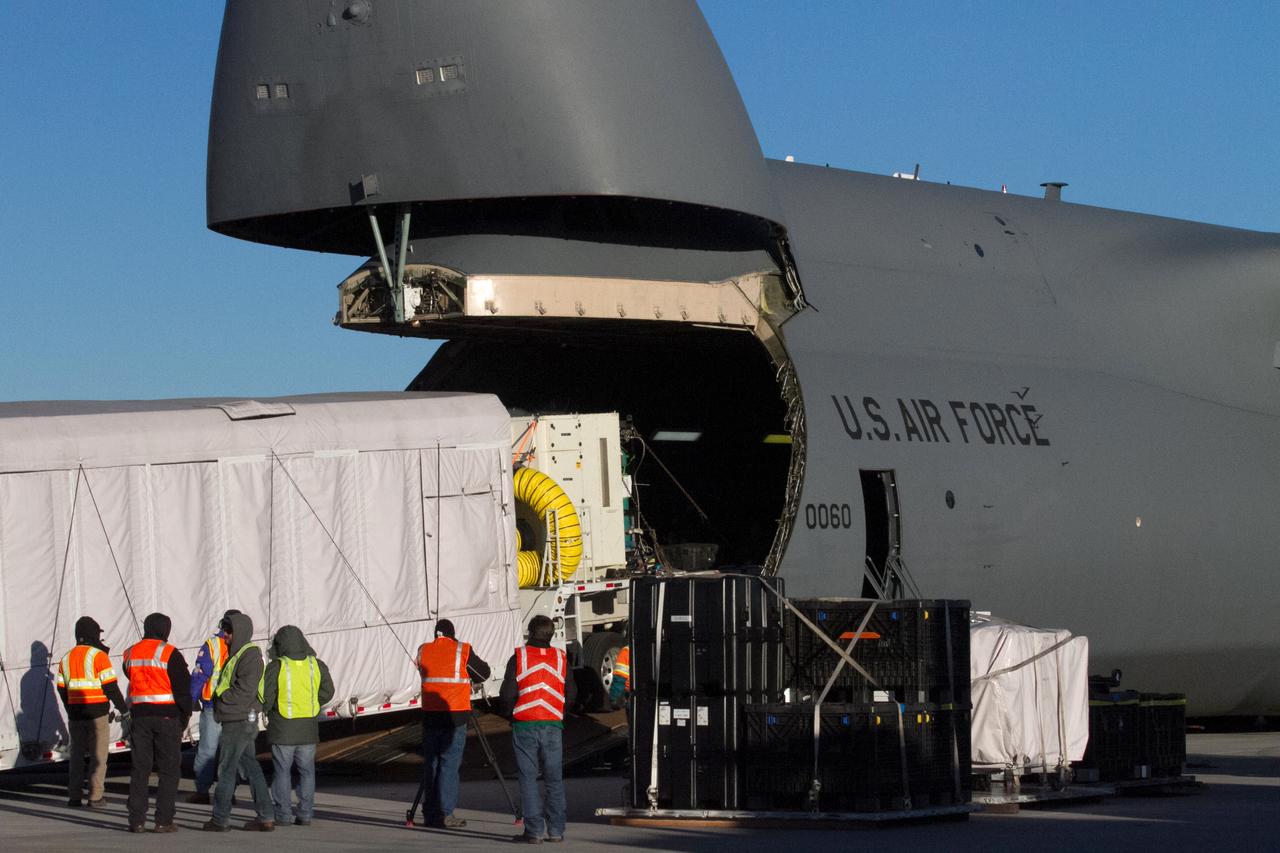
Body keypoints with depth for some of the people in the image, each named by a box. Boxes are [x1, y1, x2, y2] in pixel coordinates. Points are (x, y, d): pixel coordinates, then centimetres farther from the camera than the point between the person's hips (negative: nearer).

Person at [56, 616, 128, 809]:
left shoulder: (66, 658, 10)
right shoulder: (98, 655, -9)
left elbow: (61, 689, 12)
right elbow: (110, 686, -12)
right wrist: (123, 709, -3)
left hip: (75, 714, 5)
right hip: (97, 713, -5)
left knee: (77, 755, 11)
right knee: (98, 755, 0)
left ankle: (74, 797, 10)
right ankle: (95, 797, -3)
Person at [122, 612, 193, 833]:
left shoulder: (130, 653, 9)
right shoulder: (169, 654, -8)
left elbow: (131, 678, 16)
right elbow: (182, 687, -7)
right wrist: (185, 715, 2)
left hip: (140, 715, 5)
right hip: (167, 716, -5)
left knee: (139, 768, 8)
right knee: (169, 769, 2)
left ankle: (136, 820, 6)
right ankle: (163, 820, -2)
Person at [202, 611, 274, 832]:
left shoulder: (250, 655, -15)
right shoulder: (238, 653, 17)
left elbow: (245, 690, -22)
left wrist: (221, 696, -10)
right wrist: (222, 696, 6)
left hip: (239, 721, -10)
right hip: (243, 721, 10)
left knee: (226, 768, -3)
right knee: (250, 767, 9)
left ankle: (220, 818, 3)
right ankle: (265, 817, 10)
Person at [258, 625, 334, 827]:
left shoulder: (276, 667, -11)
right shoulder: (316, 665, 1)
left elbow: (265, 697, -11)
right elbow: (327, 691, 8)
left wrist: (266, 711, 9)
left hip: (283, 728, -3)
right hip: (308, 729, 3)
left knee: (282, 771, 4)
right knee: (306, 771, 11)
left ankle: (283, 814, 4)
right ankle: (306, 814, 10)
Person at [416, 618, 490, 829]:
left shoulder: (423, 651, 7)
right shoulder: (463, 651, -2)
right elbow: (484, 673, 9)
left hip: (429, 714, 4)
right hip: (454, 714, -4)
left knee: (430, 764, 9)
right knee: (449, 764, -3)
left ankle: (430, 813, 11)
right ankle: (445, 814, -7)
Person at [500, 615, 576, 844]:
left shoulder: (519, 657, -5)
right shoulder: (561, 659, 4)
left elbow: (507, 694, -7)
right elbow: (571, 695, 6)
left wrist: (511, 712, 11)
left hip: (524, 725, -2)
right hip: (553, 725, 2)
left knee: (528, 778, 2)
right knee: (554, 778, 11)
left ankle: (534, 831, -2)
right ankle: (556, 830, 10)